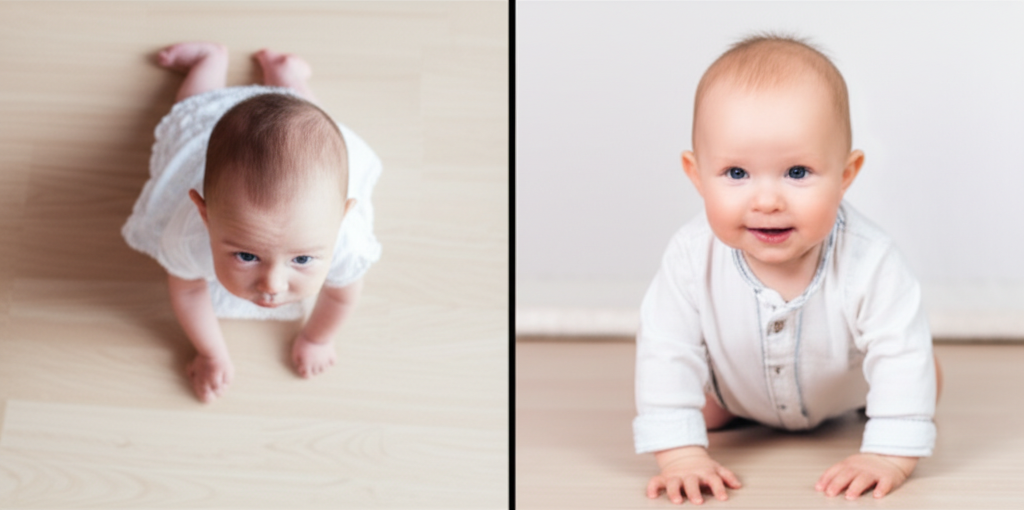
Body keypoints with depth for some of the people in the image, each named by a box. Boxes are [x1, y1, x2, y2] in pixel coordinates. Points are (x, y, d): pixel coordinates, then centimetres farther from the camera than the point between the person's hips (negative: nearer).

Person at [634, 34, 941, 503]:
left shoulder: (867, 261, -42)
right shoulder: (692, 258, -40)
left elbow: (902, 355, -35)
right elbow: (666, 353, -33)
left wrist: (889, 456, -40)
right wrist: (680, 454, -37)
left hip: (845, 389, 0)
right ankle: (736, 410, 30)